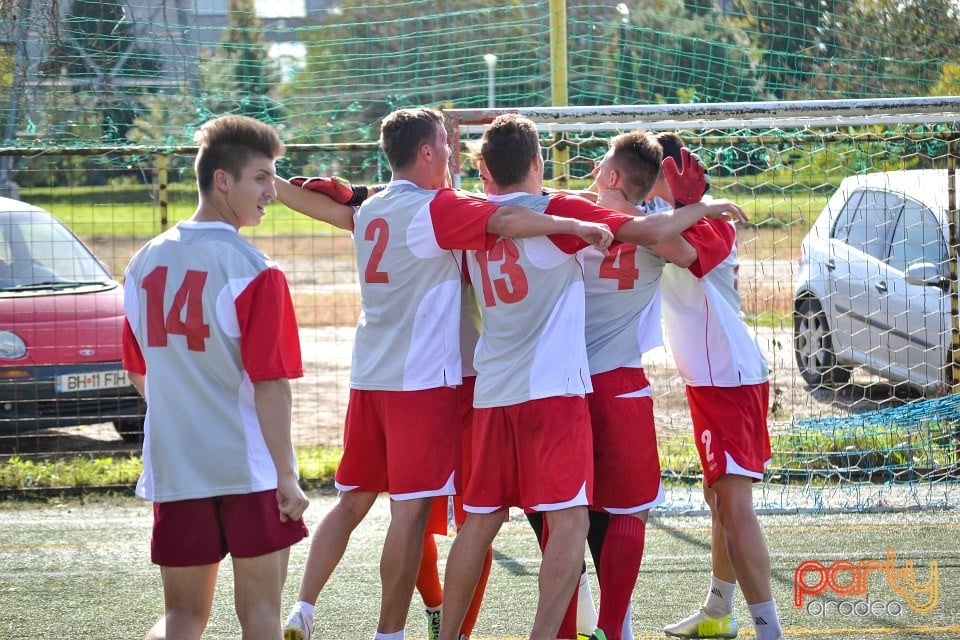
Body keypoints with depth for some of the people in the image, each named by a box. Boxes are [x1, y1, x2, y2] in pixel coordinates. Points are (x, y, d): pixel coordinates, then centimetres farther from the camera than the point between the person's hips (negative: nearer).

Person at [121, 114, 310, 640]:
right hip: (251, 467, -5)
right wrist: (286, 474, -11)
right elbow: (270, 382, -16)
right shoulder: (252, 270, -14)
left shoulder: (145, 263, 5)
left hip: (173, 471, 5)